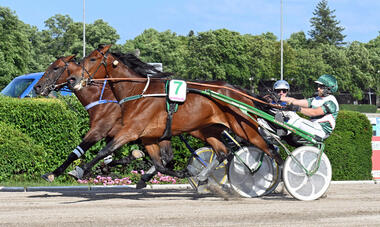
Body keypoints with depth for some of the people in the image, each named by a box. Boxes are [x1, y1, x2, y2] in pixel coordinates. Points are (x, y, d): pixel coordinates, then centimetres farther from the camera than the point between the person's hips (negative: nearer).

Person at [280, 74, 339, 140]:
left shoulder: (331, 102, -11)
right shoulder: (316, 100, 18)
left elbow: (315, 112, -25)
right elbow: (296, 101, 11)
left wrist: (298, 108, -31)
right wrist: (279, 98, 2)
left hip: (321, 131, -9)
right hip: (312, 126, 9)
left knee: (297, 120, -29)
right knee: (290, 112, -8)